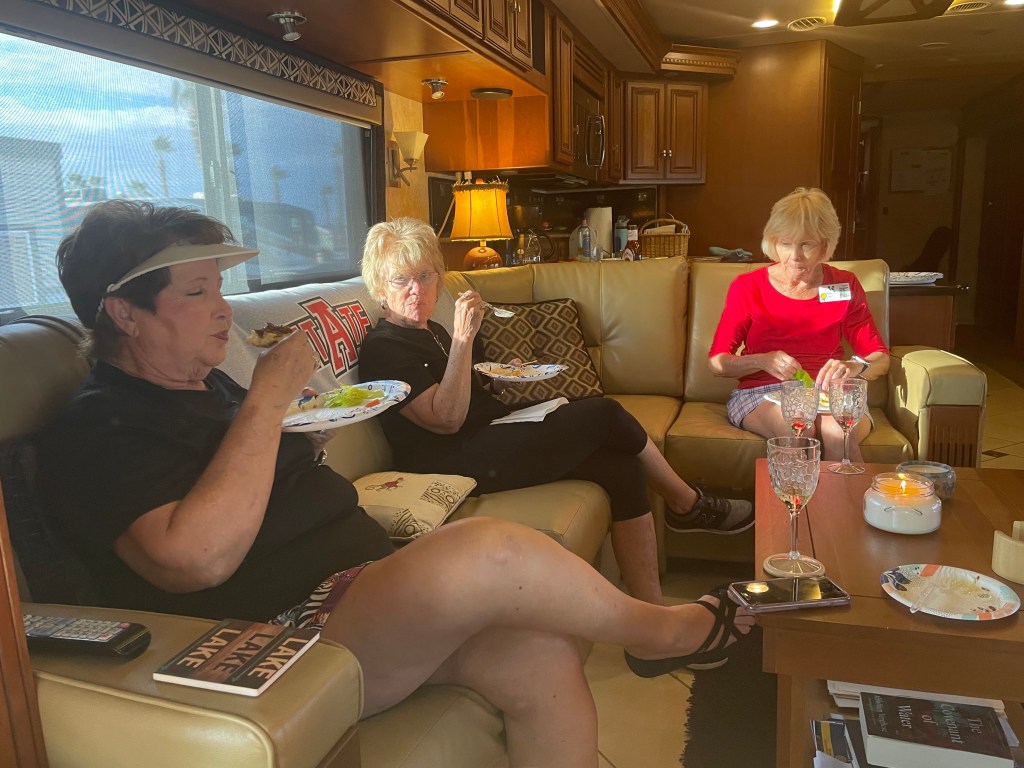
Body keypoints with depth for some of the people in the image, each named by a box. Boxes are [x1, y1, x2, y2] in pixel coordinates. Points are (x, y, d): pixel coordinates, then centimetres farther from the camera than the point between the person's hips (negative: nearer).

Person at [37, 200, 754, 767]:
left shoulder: (203, 384, 18)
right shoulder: (95, 429, -9)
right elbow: (197, 557, -25)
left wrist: (346, 493, 12)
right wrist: (268, 399, -20)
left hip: (364, 582, 9)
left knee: (540, 655, -14)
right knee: (485, 553, -31)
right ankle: (656, 629, -4)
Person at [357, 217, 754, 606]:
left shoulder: (430, 331, 19)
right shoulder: (383, 347, -9)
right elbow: (446, 419, -19)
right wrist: (463, 337, -23)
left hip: (492, 439, 10)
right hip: (463, 463, -9)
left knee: (622, 467, -10)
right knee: (605, 413, -12)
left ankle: (651, 612, -7)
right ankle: (688, 504, 12)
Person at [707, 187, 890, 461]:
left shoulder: (845, 286, 10)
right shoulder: (748, 287, 4)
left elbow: (881, 360, 9)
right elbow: (717, 362, 2)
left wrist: (855, 367, -16)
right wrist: (763, 361, -18)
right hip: (760, 394, -1)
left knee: (839, 433, -34)